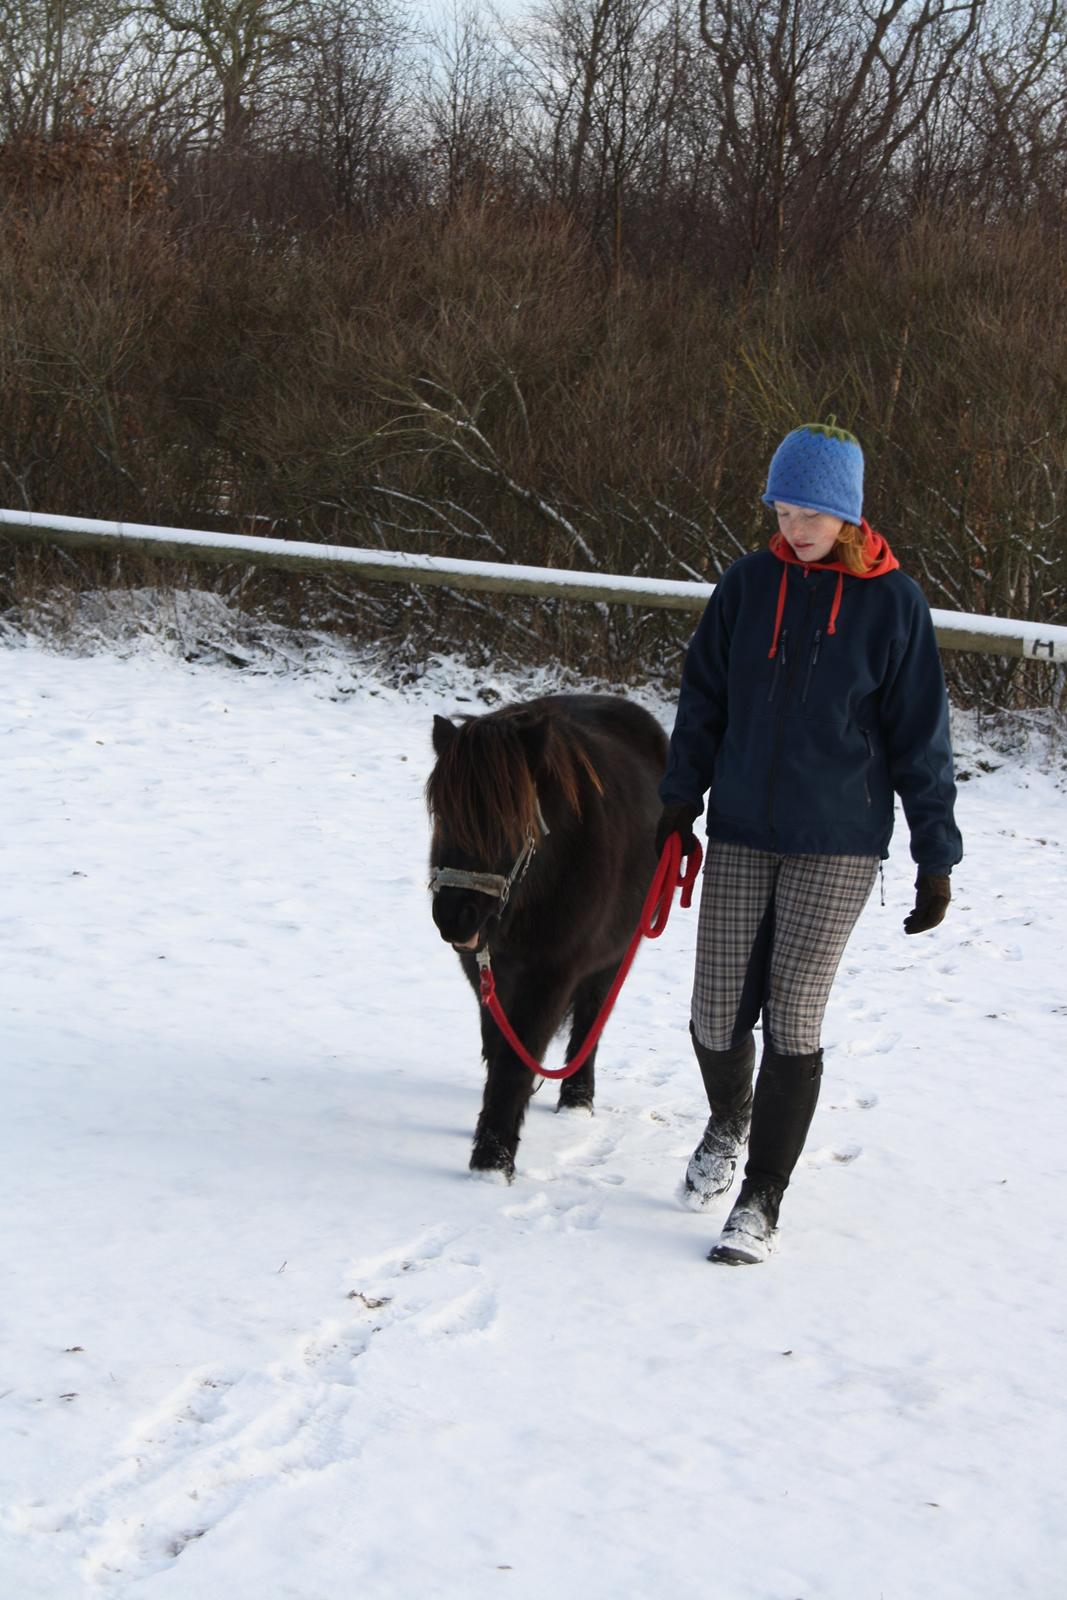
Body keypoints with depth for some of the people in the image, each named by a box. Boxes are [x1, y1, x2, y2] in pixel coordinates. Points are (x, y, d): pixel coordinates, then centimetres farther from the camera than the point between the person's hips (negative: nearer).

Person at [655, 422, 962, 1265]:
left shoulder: (892, 602, -6)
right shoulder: (748, 586, 2)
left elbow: (921, 738, -3)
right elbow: (703, 703, 11)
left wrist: (936, 856, -3)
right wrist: (679, 805, 8)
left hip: (838, 846, -3)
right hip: (740, 838, 3)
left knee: (793, 1020, -5)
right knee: (716, 1015, 3)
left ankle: (761, 1202, 5)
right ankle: (728, 1123, 35)